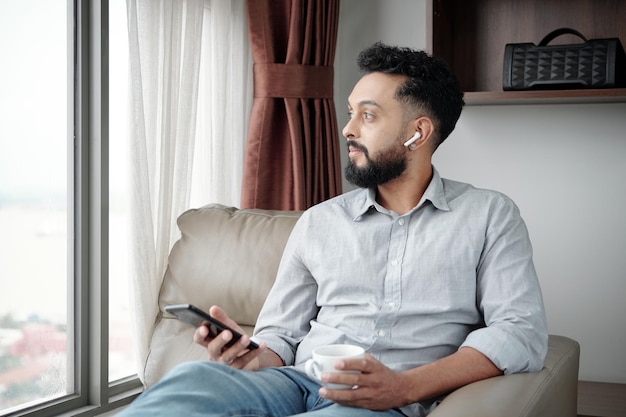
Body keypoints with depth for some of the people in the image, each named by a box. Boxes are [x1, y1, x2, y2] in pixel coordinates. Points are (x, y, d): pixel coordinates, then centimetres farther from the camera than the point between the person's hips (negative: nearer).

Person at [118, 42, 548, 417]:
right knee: (192, 378, -33)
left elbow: (523, 330, -3)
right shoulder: (318, 222, 18)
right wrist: (251, 360, -10)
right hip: (298, 380, 3)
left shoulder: (490, 215, 9)